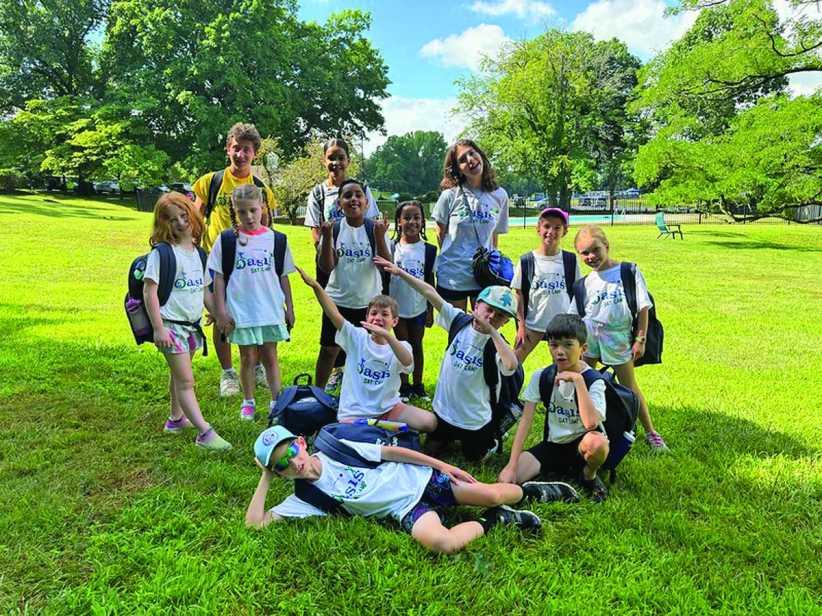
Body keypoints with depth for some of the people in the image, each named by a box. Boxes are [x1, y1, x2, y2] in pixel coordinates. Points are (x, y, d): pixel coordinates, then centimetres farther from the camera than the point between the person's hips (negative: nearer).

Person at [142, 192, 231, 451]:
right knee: (186, 381, -8)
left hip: (192, 324, 7)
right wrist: (158, 329, -20)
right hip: (171, 325, -7)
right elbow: (149, 291, -16)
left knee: (179, 375, 21)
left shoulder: (198, 253, 8)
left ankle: (177, 418, 36)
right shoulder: (161, 253, -12)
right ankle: (205, 432, -10)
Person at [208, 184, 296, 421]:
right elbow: (219, 277, -1)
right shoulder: (227, 240, -3)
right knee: (248, 357, 10)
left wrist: (289, 308, 8)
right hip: (241, 311, -1)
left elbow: (283, 276, 7)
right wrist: (221, 311, -5)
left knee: (270, 356, 9)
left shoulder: (275, 239, 2)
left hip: (271, 309, 1)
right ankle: (248, 402, 25)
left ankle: (277, 401, 17)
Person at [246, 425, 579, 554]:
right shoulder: (306, 497, -1)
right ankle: (495, 519, -4)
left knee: (492, 494, -15)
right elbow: (255, 522, -7)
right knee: (441, 543, -31)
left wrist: (441, 464, -2)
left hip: (418, 479, 0)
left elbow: (391, 451, 0)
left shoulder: (338, 448, -3)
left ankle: (528, 490, 20)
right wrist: (266, 477, -8)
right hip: (405, 510, 0)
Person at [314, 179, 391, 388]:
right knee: (328, 350, 9)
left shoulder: (375, 228, -5)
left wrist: (380, 237, -25)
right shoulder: (334, 229, -5)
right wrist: (326, 237, -24)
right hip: (338, 300, 0)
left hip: (369, 301, 0)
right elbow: (326, 267, -11)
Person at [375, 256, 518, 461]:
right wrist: (399, 272, -21)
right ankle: (453, 436, 46)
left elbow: (511, 365, -44)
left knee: (474, 458, 16)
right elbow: (431, 294, -16)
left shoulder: (496, 343, -21)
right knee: (430, 450, 19)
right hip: (443, 408, 3)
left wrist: (492, 332, -36)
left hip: (475, 419, -3)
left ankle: (491, 437, 44)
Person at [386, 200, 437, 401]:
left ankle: (418, 385, 24)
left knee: (417, 345, 12)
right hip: (397, 307, -1)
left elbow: (430, 281, 3)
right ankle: (403, 385, 22)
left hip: (419, 307, 1)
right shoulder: (392, 247, -5)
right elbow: (385, 277, -1)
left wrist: (430, 310, 3)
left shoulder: (429, 250, -2)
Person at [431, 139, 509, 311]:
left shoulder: (500, 196, 2)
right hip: (452, 276, -2)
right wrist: (451, 258, 5)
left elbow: (494, 237, 9)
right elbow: (441, 234, 4)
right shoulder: (450, 195, -5)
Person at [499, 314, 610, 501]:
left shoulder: (593, 380, -16)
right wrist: (512, 465, -17)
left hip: (581, 444, -3)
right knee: (506, 479, -19)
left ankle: (589, 476, -3)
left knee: (597, 442, -40)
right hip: (552, 444, 3)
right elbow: (525, 420, -9)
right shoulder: (541, 376, -7)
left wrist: (578, 380, -32)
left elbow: (591, 423, -34)